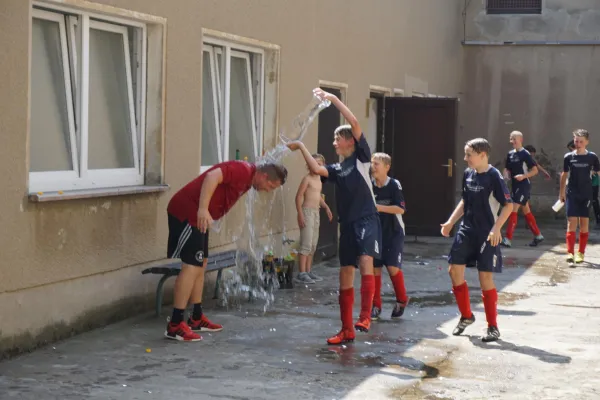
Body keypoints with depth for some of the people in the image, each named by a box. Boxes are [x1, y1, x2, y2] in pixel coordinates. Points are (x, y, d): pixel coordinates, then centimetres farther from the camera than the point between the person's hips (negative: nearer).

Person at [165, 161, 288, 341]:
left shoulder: (247, 178, 17)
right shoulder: (243, 170, -14)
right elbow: (212, 176, -28)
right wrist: (202, 209, -35)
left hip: (196, 215, 11)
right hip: (187, 212, -11)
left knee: (200, 265, 16)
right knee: (192, 266, -13)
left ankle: (197, 319, 24)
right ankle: (175, 325, -13)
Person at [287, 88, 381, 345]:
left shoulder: (361, 157, 1)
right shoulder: (336, 169, 16)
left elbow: (354, 123, -9)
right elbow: (316, 170, -2)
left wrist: (333, 99, -9)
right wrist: (301, 148, -3)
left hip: (367, 220, -7)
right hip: (347, 224, 7)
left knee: (365, 261, -28)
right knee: (345, 275, 5)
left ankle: (365, 316, -28)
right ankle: (347, 330, 11)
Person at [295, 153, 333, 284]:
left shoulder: (319, 179, 14)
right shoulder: (307, 179, -10)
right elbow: (299, 196, -15)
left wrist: (326, 207, 16)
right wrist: (300, 214, -20)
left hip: (316, 213, 9)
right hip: (307, 211, -9)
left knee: (313, 245, 11)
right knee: (306, 244, -12)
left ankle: (308, 271, 18)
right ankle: (302, 274, -11)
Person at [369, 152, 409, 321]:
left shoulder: (394, 185, -12)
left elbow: (401, 209, -18)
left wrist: (379, 207, -23)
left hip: (394, 233, -4)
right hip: (376, 233, 4)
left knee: (393, 267, -10)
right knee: (375, 268, 1)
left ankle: (402, 300, 12)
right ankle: (376, 306, 10)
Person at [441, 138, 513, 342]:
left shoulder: (494, 177, -14)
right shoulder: (468, 174, 6)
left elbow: (508, 205, -13)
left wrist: (496, 229, -22)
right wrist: (450, 222, 15)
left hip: (486, 235, -7)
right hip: (466, 231, 7)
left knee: (485, 276, -5)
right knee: (455, 270, 3)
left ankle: (493, 327, 6)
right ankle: (466, 316, 22)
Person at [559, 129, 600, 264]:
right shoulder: (569, 157, 0)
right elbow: (564, 174, 10)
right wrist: (562, 192, 12)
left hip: (586, 194, 0)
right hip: (572, 193, 0)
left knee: (584, 222, 5)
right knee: (572, 221, -7)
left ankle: (581, 253, 13)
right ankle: (570, 252, -10)